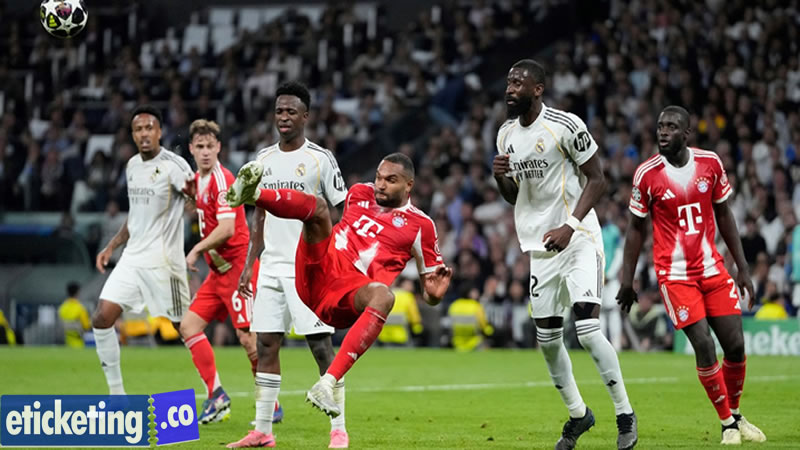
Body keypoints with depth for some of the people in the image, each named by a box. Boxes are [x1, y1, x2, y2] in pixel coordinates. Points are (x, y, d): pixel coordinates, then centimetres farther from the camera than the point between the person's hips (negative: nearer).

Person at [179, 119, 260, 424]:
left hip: (236, 267, -10)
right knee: (189, 325, 4)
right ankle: (216, 396, 6)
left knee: (247, 336, -9)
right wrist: (193, 195, 9)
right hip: (219, 270, 10)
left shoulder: (221, 179, -15)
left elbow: (226, 229, -21)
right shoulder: (200, 179, 13)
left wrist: (197, 250, -12)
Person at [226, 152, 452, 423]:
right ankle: (251, 194, -47)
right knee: (318, 207, -16)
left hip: (346, 297, -3)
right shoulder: (359, 194, 21)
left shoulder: (420, 226, 11)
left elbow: (431, 294, 13)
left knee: (384, 296, -37)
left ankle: (326, 385, -46)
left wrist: (434, 294, -10)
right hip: (315, 274, 3)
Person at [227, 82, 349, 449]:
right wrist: (249, 264, 13)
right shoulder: (263, 159, 12)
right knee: (265, 346, 4)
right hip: (270, 266, 6)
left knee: (321, 346, -8)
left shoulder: (320, 159, -4)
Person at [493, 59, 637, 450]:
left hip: (578, 240, -7)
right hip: (541, 247, 7)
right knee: (548, 340, 8)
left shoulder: (565, 126, -14)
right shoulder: (506, 134, 9)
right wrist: (501, 177, -5)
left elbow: (597, 179, -11)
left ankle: (625, 415, -4)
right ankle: (578, 414, 27)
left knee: (588, 331, -18)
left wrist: (570, 226, -21)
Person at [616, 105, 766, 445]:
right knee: (704, 347, -11)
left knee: (735, 345, 1)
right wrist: (626, 280, 1)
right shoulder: (647, 174, -9)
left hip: (712, 268, 3)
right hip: (675, 274, -3)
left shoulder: (710, 163, -1)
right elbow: (636, 228, 1)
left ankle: (736, 414, 24)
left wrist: (742, 268, 8)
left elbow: (723, 216, 9)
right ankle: (728, 424, 4)